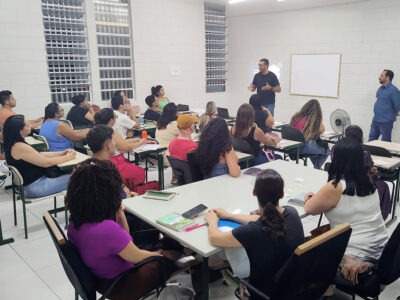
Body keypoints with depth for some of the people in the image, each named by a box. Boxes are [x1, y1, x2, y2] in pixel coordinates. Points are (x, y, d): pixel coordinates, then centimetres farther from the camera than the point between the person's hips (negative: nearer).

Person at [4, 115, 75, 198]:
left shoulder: (13, 143, 6)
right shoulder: (20, 147, -24)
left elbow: (39, 155, 11)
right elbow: (46, 162, -21)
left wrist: (61, 153, 3)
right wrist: (68, 157, -8)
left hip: (28, 181, 10)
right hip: (34, 186, -10)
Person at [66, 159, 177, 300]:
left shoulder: (76, 220, -12)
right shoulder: (108, 229, -39)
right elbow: (137, 257, -20)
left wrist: (119, 214, -13)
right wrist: (156, 254, 0)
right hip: (119, 286, -7)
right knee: (166, 263, 15)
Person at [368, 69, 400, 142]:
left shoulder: (393, 90, -17)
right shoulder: (380, 88, 8)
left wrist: (391, 114, -2)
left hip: (386, 121, -8)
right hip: (375, 120, 8)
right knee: (371, 140, 15)